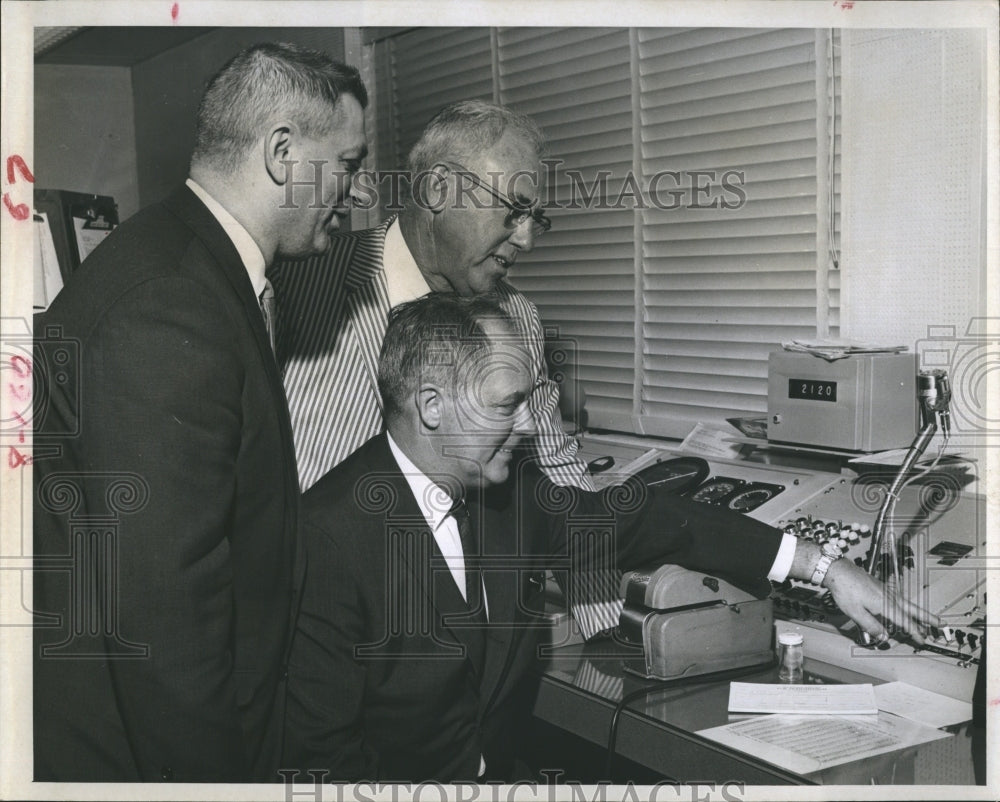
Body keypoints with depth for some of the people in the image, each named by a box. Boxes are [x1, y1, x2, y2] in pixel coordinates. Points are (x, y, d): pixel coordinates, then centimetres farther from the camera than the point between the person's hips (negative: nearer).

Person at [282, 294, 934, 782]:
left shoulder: (509, 491, 1)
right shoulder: (333, 531, -19)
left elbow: (639, 521, 8)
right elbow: (318, 749, -17)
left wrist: (824, 568, 9)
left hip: (500, 769, 6)